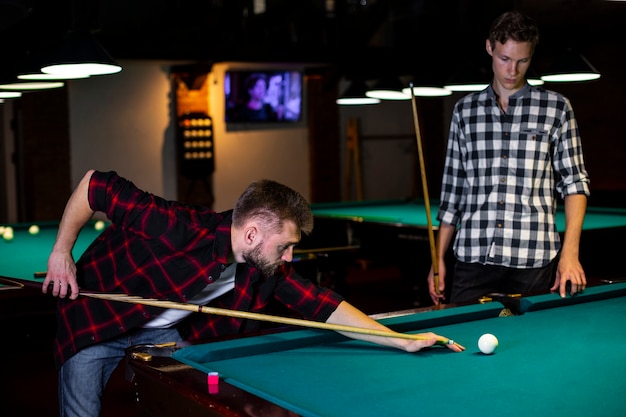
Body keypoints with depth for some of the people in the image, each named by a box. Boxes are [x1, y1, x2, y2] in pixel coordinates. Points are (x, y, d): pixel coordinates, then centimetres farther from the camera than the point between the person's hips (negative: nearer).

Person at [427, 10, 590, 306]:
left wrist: (570, 251, -9)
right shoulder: (464, 110, 10)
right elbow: (452, 189, 13)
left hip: (533, 259, -1)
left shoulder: (556, 108, 5)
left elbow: (574, 182, 3)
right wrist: (439, 259, 9)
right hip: (472, 257, 2)